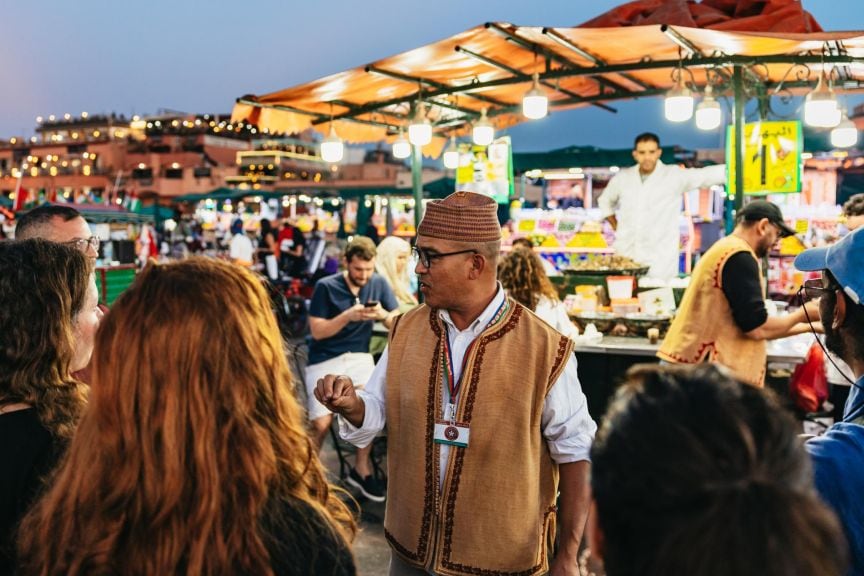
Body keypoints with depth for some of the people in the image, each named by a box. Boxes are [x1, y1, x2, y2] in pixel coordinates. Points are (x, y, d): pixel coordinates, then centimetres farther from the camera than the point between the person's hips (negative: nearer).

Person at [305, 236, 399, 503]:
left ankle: (361, 468, -2)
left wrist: (383, 315, -21)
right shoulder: (326, 286, -7)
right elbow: (317, 331, -10)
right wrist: (348, 316, -23)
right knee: (321, 423, -16)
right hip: (324, 360, -2)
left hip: (358, 356, 2)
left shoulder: (379, 284, 1)